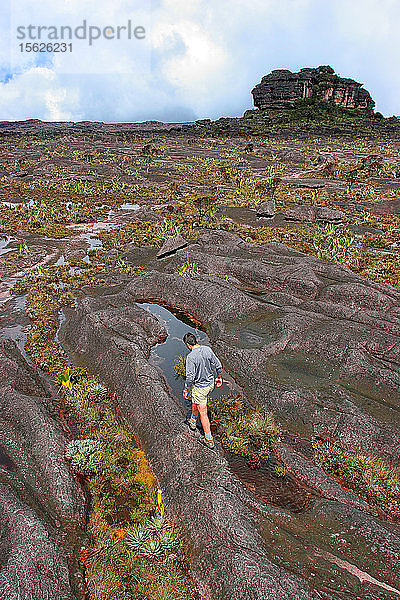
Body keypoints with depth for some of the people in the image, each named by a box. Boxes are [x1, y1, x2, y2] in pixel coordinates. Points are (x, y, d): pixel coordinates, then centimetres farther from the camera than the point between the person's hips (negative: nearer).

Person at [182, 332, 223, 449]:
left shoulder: (191, 357, -27)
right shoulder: (207, 349, -9)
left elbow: (190, 377, -24)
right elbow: (218, 365, -2)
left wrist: (186, 390, -8)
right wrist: (219, 377, 15)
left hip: (200, 387, -7)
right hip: (210, 383, 7)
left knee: (203, 413, 6)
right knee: (195, 401, 32)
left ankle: (209, 440, 16)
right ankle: (193, 421, 54)